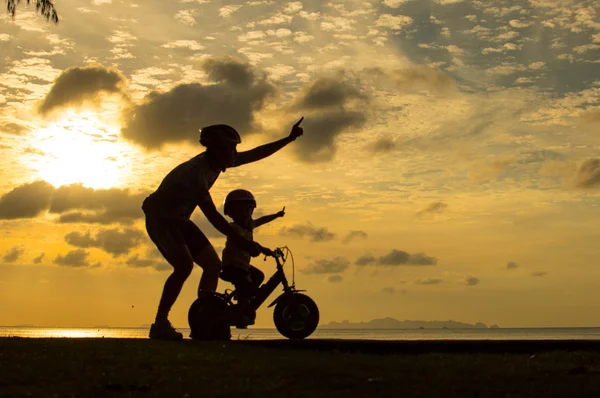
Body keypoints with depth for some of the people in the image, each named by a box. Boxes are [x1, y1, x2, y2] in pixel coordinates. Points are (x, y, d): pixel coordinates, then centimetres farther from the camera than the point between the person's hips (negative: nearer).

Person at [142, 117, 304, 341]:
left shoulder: (217, 162, -5)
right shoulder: (196, 171, -31)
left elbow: (256, 154, 6)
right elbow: (213, 216, -33)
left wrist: (289, 139, 4)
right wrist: (243, 243, -34)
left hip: (179, 220, 9)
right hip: (160, 219, -9)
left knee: (213, 264, 0)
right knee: (185, 265, -29)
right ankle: (160, 325, -21)